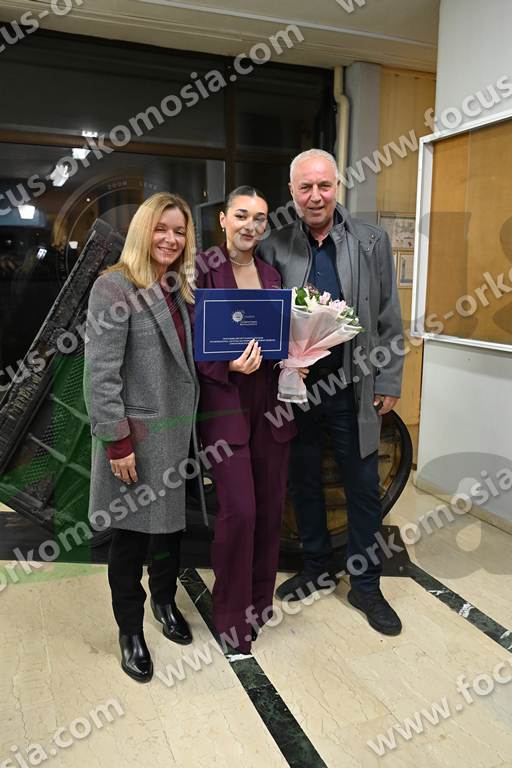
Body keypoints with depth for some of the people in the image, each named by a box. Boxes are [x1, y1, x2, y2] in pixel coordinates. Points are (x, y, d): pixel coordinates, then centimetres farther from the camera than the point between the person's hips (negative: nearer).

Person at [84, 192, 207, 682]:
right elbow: (100, 373, -17)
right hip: (137, 437, -6)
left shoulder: (181, 289, 11)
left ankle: (165, 601, 43)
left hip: (178, 433, 7)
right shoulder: (114, 287, -12)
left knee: (171, 524, 19)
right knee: (130, 537, 8)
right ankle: (130, 631, 28)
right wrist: (116, 441, -19)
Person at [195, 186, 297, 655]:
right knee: (239, 510, -6)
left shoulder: (271, 275, 11)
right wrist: (230, 365, -23)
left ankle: (260, 597, 32)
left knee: (271, 505, 11)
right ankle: (232, 612, 17)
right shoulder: (204, 270, -5)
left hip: (271, 399, 5)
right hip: (225, 400, -5)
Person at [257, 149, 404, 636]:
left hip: (352, 389, -1)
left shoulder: (372, 243, 0)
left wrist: (389, 382, 0)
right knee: (303, 482, 15)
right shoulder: (274, 247, 0)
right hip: (293, 387, 1)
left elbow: (389, 320, 2)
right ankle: (316, 568, 36)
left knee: (363, 487, 8)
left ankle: (366, 585, 27)